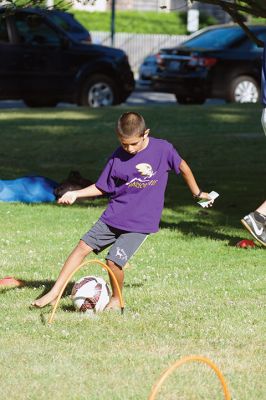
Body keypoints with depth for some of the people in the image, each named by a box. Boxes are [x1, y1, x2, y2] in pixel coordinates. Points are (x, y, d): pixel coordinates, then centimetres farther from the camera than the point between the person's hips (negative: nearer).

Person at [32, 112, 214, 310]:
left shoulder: (163, 149, -10)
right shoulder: (118, 157, -3)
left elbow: (183, 167, 7)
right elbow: (102, 187, 5)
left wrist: (197, 193, 19)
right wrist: (76, 194, -8)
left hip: (141, 222, -3)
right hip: (113, 216, 4)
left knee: (114, 261, -15)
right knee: (83, 246, -4)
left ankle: (116, 299, 12)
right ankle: (54, 293, 1)